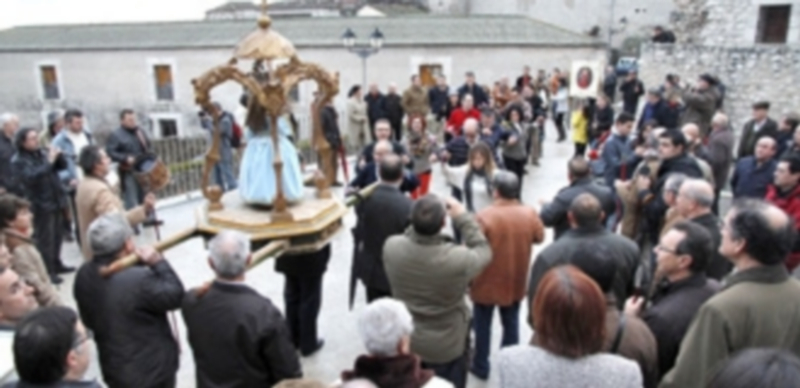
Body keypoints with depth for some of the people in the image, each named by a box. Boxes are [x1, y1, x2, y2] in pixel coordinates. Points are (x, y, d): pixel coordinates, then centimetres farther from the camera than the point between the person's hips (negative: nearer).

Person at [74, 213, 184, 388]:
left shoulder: (84, 275, -7)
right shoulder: (139, 279, -34)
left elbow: (89, 320, 6)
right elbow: (175, 296, -18)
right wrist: (158, 262, -17)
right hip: (151, 369, -7)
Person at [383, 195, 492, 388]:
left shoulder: (391, 247, -25)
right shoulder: (458, 259, -34)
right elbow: (484, 252, -10)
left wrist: (420, 220, -4)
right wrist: (463, 218, -8)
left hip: (406, 341, 3)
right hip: (447, 346, -3)